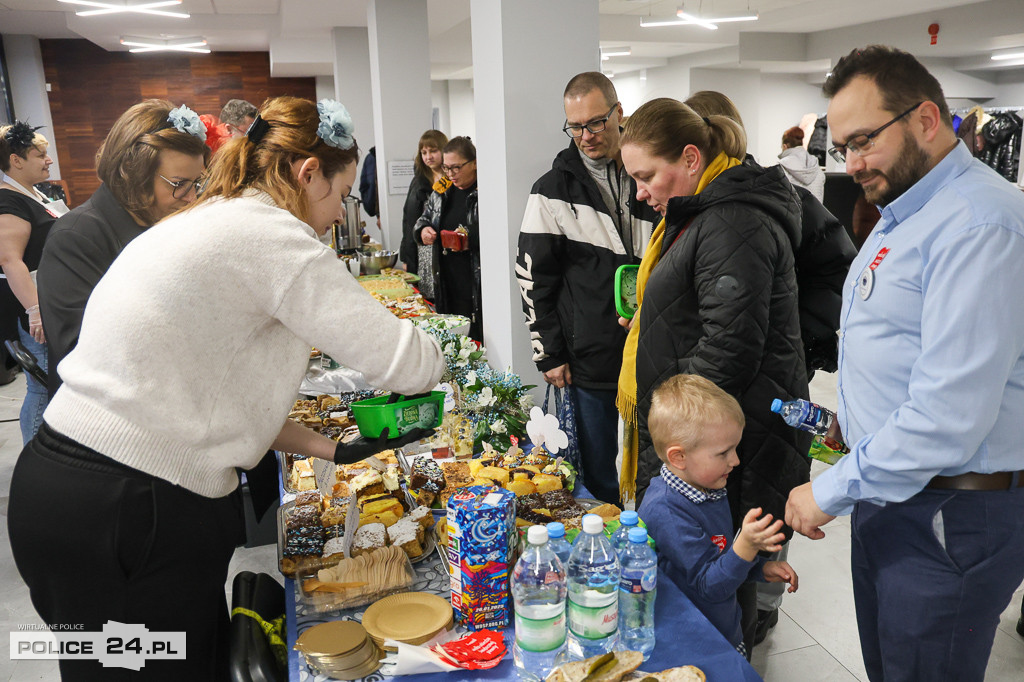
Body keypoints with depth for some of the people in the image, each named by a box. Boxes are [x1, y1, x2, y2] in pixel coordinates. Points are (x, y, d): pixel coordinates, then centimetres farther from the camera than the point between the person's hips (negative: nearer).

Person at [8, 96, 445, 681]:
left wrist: (329, 448, 15)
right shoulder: (269, 233, -17)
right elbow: (405, 364, -21)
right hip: (124, 513, -9)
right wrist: (434, 356, 4)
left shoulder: (201, 223, 14)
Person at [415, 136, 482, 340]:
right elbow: (423, 220, 26)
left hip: (478, 285, -6)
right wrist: (423, 230, 4)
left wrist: (472, 240, -23)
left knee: (479, 338, -5)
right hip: (447, 285, 6)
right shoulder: (441, 192, 14)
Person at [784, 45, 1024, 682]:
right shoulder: (904, 213, 12)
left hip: (951, 519, -9)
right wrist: (855, 422, 10)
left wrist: (830, 492, -19)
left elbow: (950, 415, -27)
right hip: (891, 496, 9)